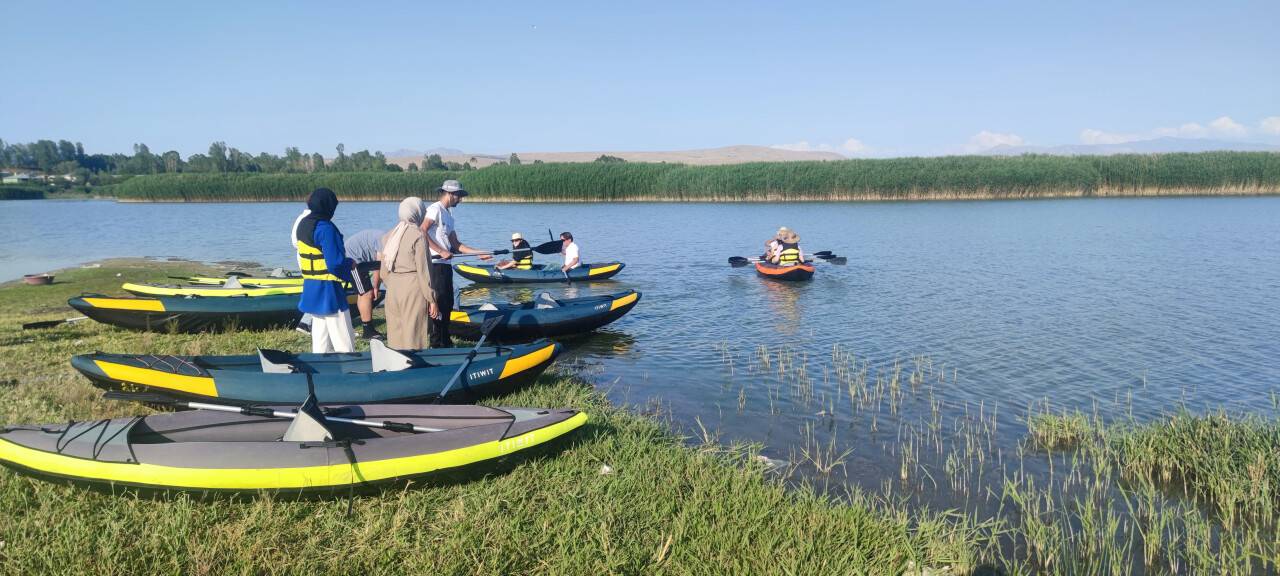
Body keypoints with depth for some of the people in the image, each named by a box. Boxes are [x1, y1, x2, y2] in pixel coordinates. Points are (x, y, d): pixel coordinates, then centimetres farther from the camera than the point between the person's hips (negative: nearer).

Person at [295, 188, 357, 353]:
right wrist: (350, 263, -4)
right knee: (344, 343, -4)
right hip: (328, 290, -9)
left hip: (310, 289, 9)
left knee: (320, 342, 16)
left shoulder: (303, 224, 10)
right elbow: (335, 263, -24)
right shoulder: (325, 228, -19)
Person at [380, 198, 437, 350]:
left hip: (392, 291, 6)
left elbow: (384, 273, 11)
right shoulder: (418, 236, -9)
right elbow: (423, 271, -10)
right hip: (413, 289, -6)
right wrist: (432, 300, -6)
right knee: (413, 337, -1)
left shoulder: (389, 236, 9)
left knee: (395, 336, 12)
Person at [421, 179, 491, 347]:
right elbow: (422, 233, -20)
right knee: (439, 304, -8)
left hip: (445, 265, 10)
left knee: (448, 304, 13)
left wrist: (480, 253, 16)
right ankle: (436, 344, -3)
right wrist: (441, 251, -20)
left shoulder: (448, 215, 21)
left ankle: (445, 343, 22)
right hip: (435, 264, -10)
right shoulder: (435, 209, -7)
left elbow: (456, 245, 20)